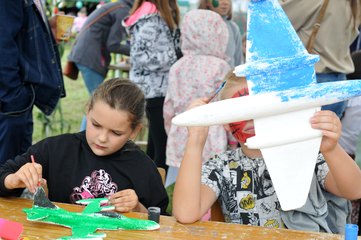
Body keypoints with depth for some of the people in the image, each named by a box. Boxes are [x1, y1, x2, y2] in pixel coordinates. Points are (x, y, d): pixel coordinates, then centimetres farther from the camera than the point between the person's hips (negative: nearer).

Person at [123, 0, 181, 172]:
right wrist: (176, 56, -20)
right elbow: (141, 56, -22)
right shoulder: (150, 17, -17)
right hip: (157, 91, -10)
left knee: (155, 148, 16)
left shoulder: (160, 14, 13)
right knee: (164, 149, -7)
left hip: (158, 89, 10)